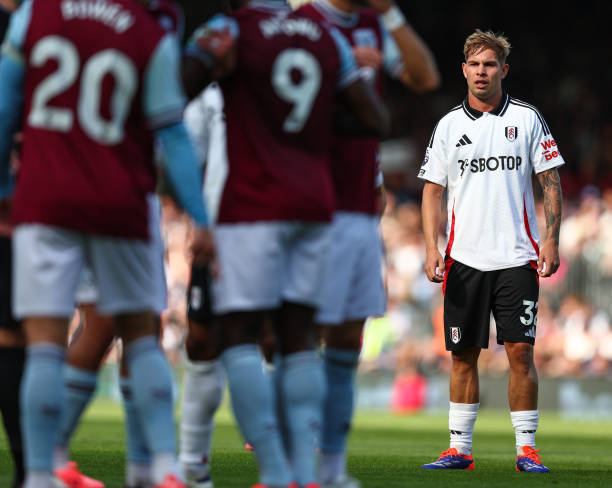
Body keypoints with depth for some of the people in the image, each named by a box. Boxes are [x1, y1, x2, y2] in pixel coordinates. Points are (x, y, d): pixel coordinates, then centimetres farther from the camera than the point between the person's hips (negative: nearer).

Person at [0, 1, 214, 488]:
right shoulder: (154, 40, -5)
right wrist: (201, 222, 5)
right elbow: (171, 137, -1)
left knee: (44, 345, -1)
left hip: (45, 201, 0)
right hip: (118, 205, 0)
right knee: (141, 337, 14)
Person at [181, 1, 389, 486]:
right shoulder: (329, 39, 9)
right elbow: (377, 120, 10)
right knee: (297, 336, 10)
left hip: (255, 206, -5)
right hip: (314, 205, 5)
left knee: (239, 337, -1)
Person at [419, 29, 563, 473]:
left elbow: (551, 182, 4)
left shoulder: (527, 118, 3)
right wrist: (432, 248, -3)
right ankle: (459, 449, 10)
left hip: (517, 257, -2)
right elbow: (433, 190, 8)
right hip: (464, 260, 2)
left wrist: (552, 239, -6)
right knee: (463, 355, 4)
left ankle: (527, 448, 0)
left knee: (520, 352, -6)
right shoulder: (449, 125, 7)